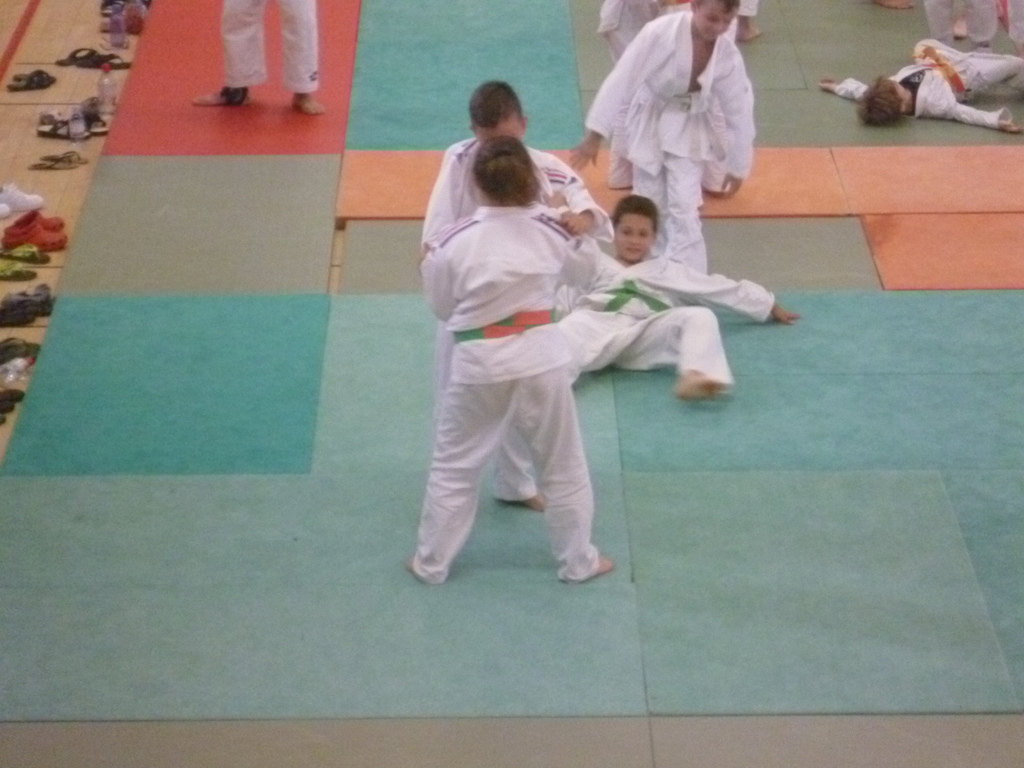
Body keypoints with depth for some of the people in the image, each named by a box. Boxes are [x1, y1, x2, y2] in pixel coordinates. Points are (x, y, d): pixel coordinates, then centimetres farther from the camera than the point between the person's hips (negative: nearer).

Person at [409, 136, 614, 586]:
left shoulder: (454, 242, -13)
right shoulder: (550, 232, -7)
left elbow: (441, 306, 1)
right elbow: (579, 266, 15)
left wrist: (428, 263, 18)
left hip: (479, 363, -1)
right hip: (540, 357, 1)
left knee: (454, 468, 16)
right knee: (563, 465, 18)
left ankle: (431, 562, 26)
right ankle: (578, 561, 30)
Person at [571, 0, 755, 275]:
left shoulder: (728, 56, -17)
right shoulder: (660, 33, -27)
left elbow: (739, 111, -4)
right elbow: (623, 79, -23)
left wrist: (737, 167, 3)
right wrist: (595, 135, -21)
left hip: (686, 130, 1)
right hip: (647, 124, -1)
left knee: (684, 211, -6)